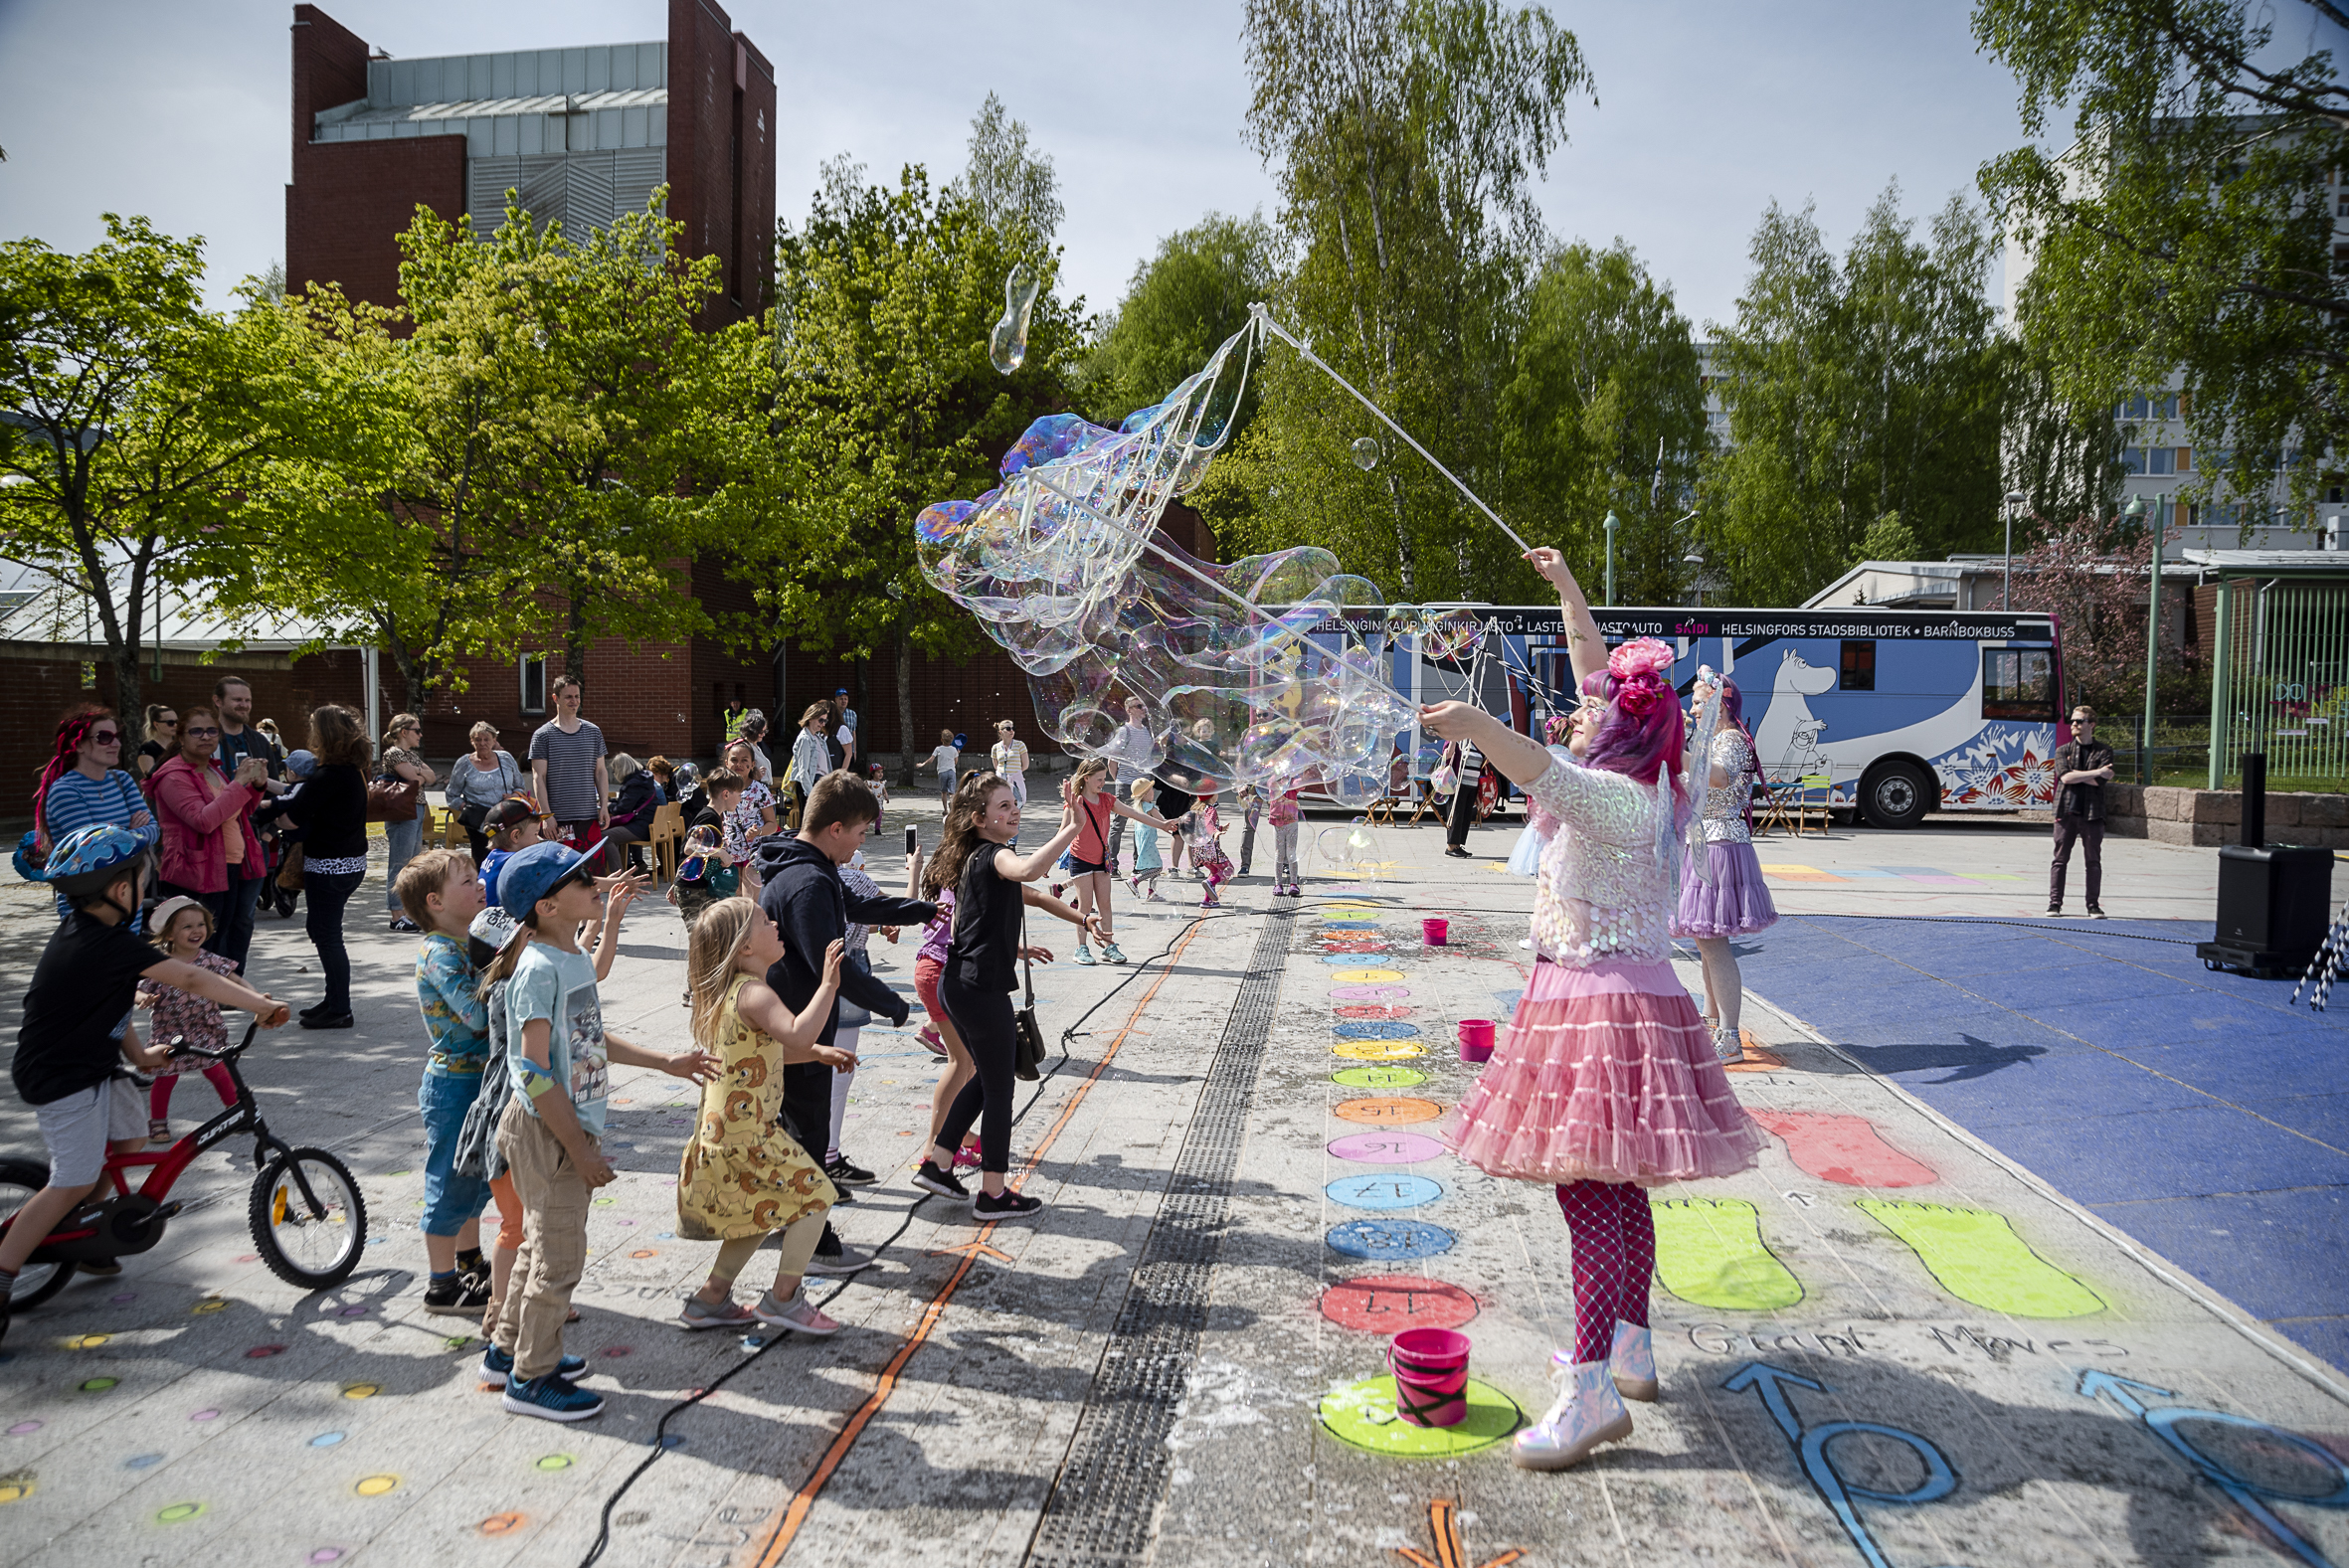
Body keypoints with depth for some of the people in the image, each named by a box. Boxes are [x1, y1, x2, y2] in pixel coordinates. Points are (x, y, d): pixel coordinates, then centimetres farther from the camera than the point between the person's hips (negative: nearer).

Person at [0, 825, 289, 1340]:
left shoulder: (83, 930, 4)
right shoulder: (108, 944, -27)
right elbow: (190, 979, -29)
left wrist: (138, 1053, 13)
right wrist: (262, 1005, -25)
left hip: (93, 1063, 10)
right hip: (63, 1078, -10)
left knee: (127, 1141, 17)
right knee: (74, 1182, -8)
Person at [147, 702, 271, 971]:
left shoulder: (215, 770, 15)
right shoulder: (174, 777, -13)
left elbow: (240, 813, 26)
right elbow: (203, 820, -27)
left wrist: (258, 785, 8)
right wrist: (240, 782, -25)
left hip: (230, 869, 9)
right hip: (196, 878, -9)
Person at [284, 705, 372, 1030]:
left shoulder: (330, 775, -20)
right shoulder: (353, 770, 9)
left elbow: (296, 814, -21)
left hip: (329, 866, -10)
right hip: (351, 860, 10)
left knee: (327, 934, -1)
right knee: (319, 927, 20)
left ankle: (339, 1010, 6)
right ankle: (334, 1000, 28)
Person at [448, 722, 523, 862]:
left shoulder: (506, 758, 10)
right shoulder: (464, 764, 6)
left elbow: (520, 786, 20)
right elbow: (452, 796, 11)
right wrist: (466, 808, -7)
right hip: (479, 821, -1)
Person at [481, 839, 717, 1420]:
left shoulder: (573, 957, 6)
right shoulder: (540, 967, -22)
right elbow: (536, 1072, -23)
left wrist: (666, 1062, 20)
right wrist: (580, 1151, -21)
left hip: (569, 1126, 9)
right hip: (546, 1131, -9)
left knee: (543, 1242, 21)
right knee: (559, 1254, 1)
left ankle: (510, 1345, 38)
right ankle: (531, 1378, 16)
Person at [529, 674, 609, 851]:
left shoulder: (593, 732, 12)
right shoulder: (542, 735, 0)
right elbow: (538, 778, -4)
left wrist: (604, 806, 5)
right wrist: (546, 814, -11)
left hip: (589, 817, 3)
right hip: (558, 820, -3)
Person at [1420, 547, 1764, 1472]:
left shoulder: (1619, 797, -17)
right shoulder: (1635, 787, 10)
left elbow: (1553, 780, -41)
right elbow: (1602, 673, 22)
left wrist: (1482, 728, -55)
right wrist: (1566, 589, 30)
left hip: (1604, 1004, -11)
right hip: (1607, 998, 11)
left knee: (1588, 1188, -14)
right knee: (1614, 1186, 17)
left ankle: (1593, 1392, -14)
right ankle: (1627, 1346, 29)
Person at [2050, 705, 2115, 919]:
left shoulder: (2104, 751, 5)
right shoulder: (2063, 750, 9)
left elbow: (2100, 781, -9)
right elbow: (2064, 776, -9)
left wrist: (2075, 774, -8)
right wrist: (2096, 772, -11)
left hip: (2092, 813, -1)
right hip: (2066, 811, 1)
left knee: (2094, 861, 3)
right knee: (2060, 859, 2)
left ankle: (2094, 905, 9)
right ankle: (2054, 903, 7)